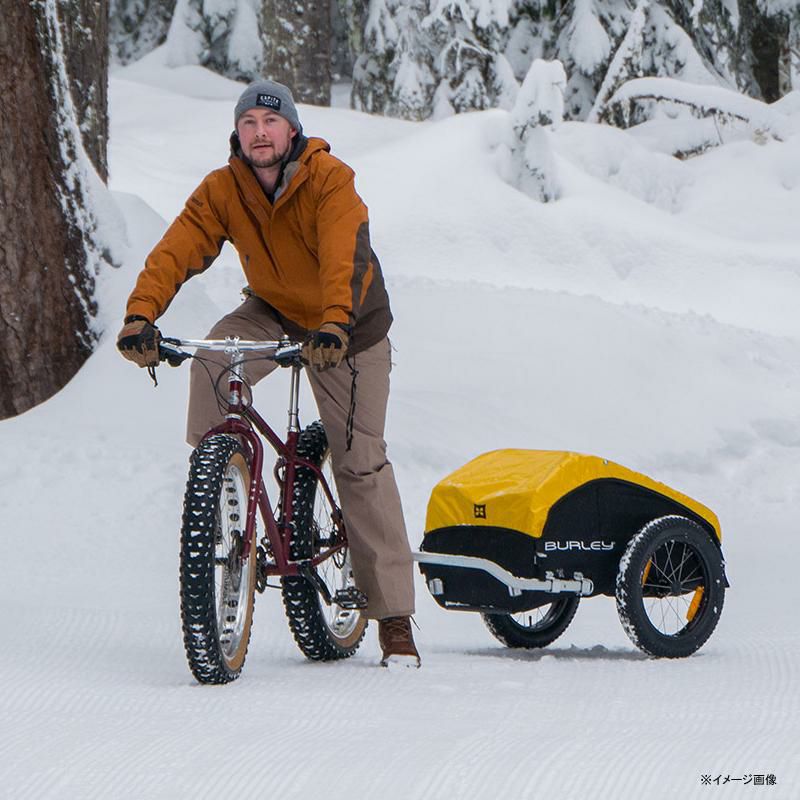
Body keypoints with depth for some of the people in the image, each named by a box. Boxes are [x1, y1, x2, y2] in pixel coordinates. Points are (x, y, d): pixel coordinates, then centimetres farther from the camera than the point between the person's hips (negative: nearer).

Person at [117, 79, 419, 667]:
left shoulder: (330, 180, -26)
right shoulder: (221, 191, -14)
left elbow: (343, 256, -40)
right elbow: (177, 249, -26)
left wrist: (335, 325, -57)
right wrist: (140, 315, -43)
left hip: (347, 329, -3)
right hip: (271, 312, 3)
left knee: (362, 465, -5)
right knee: (212, 358, -32)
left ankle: (394, 617, 2)